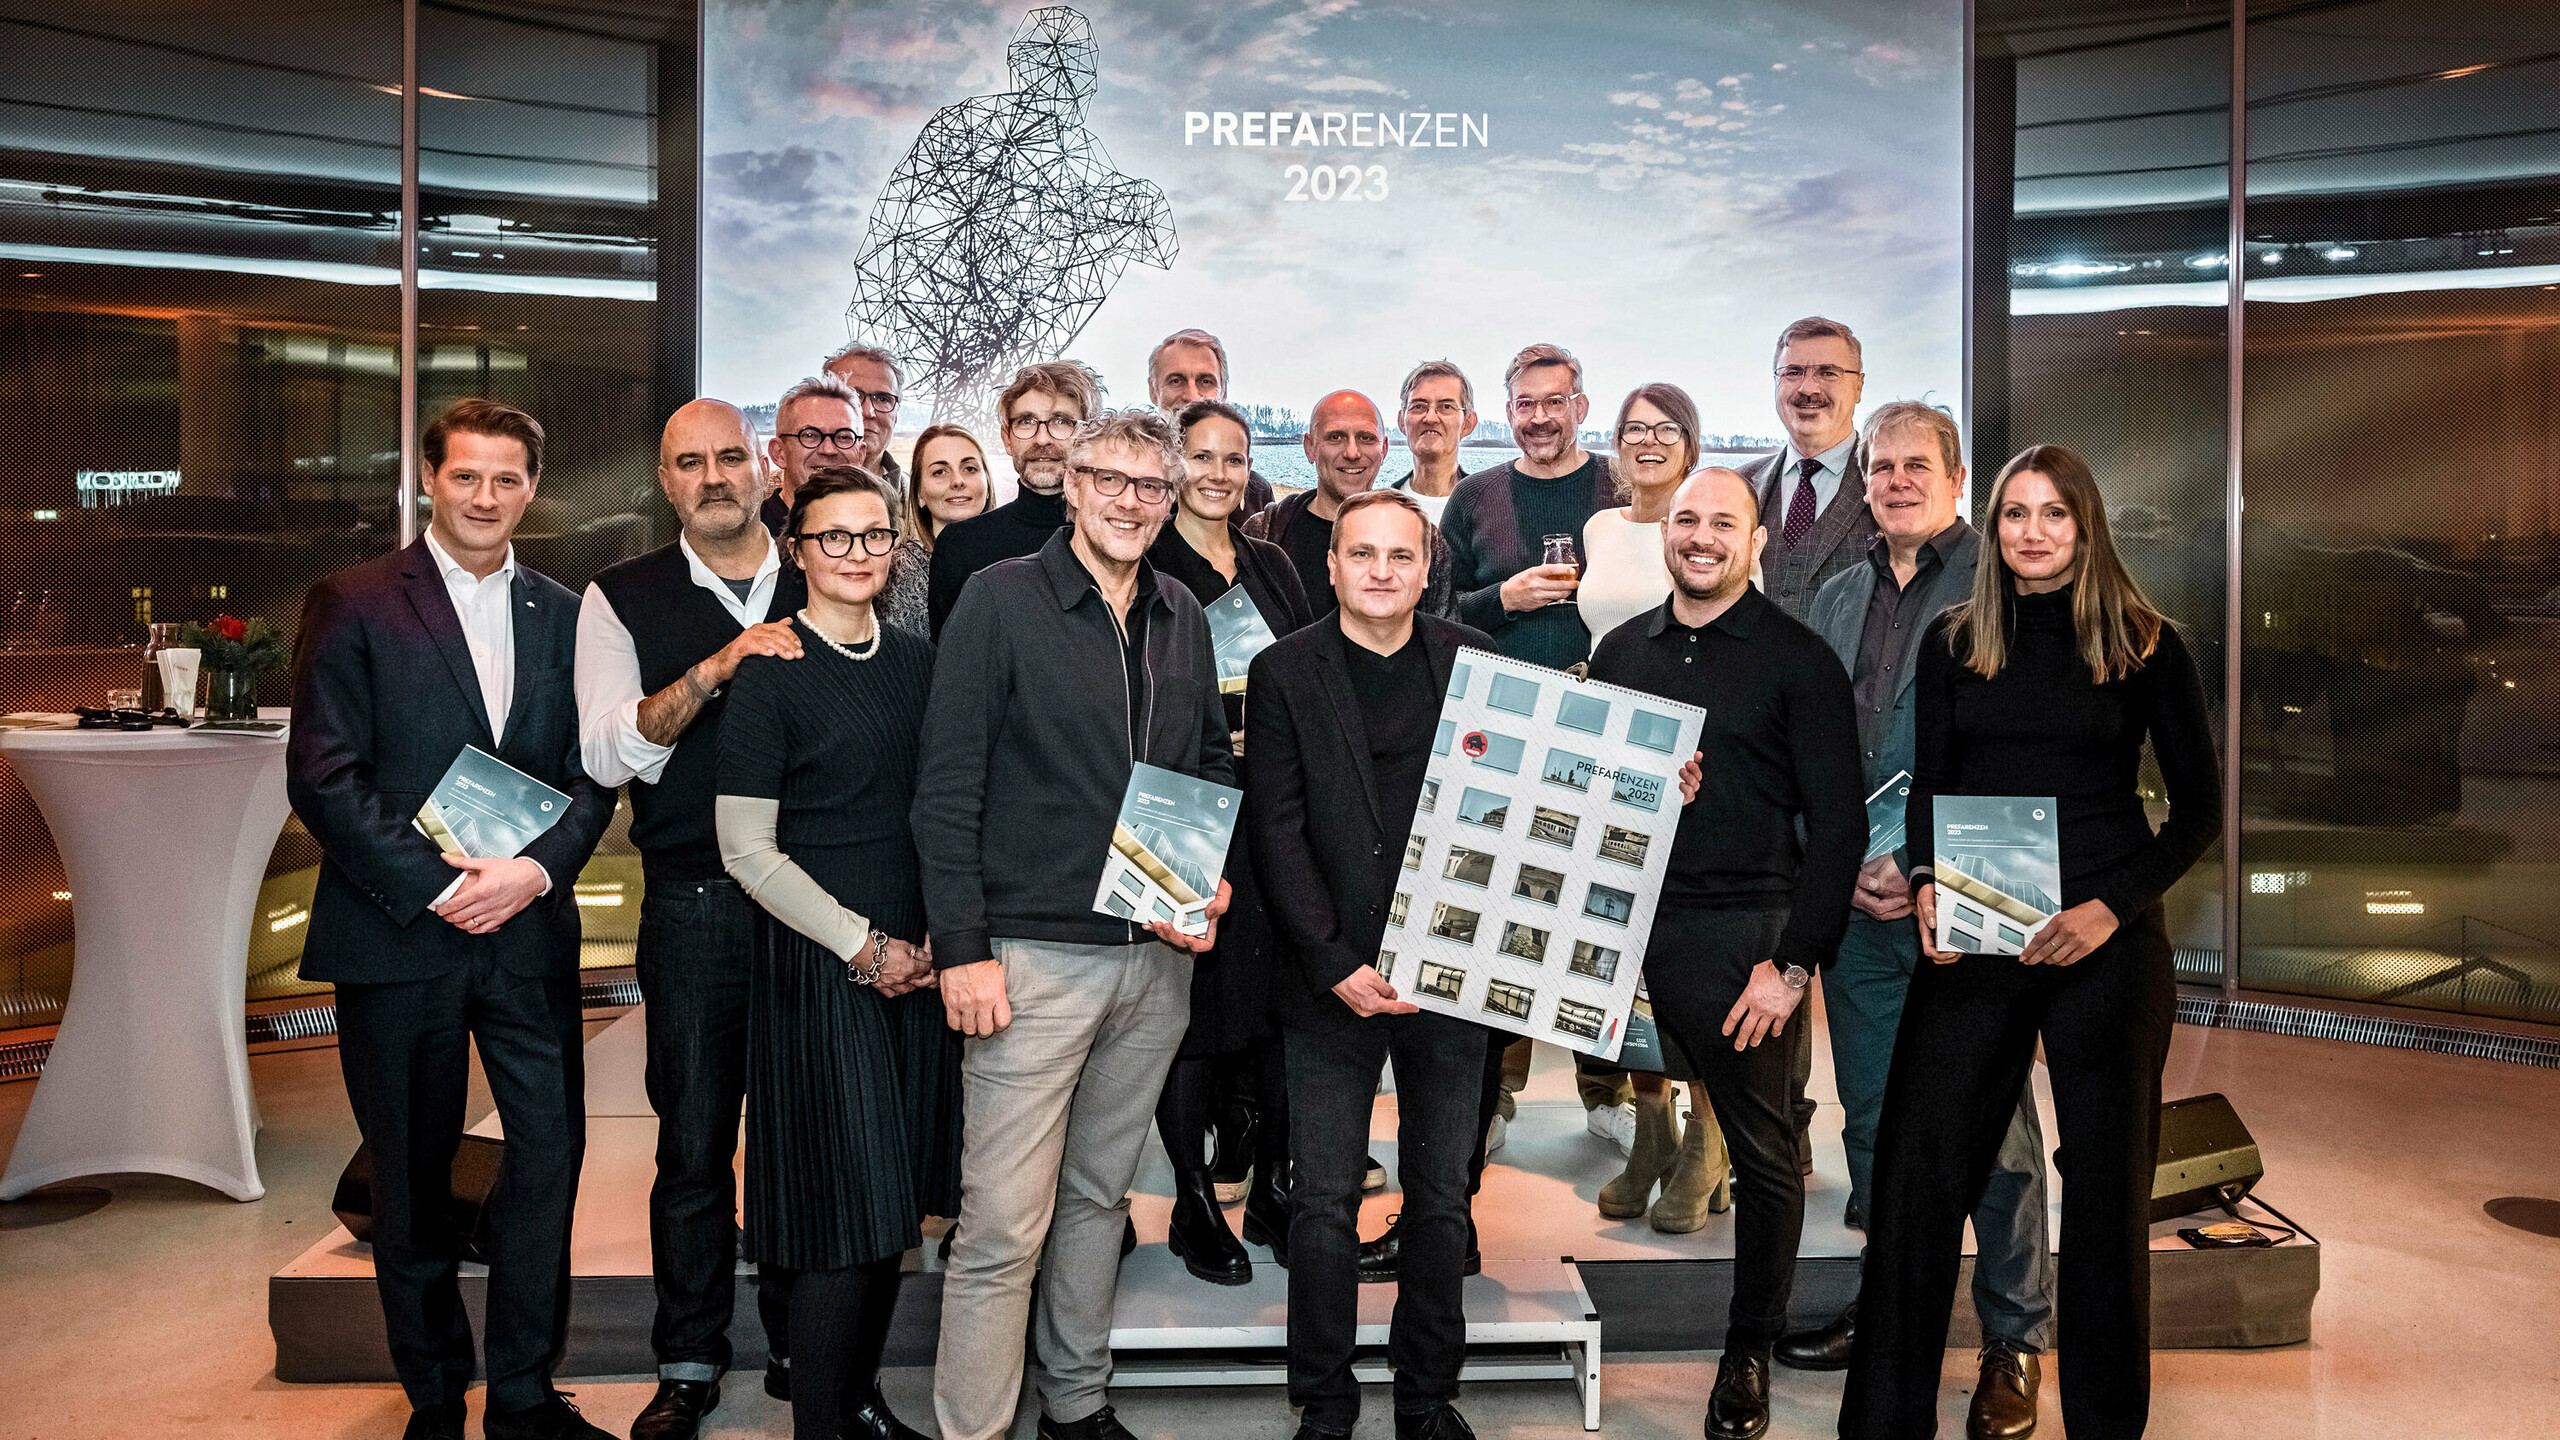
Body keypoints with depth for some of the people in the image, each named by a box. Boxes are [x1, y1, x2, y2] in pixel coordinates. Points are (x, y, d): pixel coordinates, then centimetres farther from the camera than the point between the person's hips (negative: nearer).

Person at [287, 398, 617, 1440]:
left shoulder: (561, 614, 10)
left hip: (529, 930, 3)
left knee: (551, 1149, 2)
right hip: (396, 934, -2)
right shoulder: (353, 604, -1)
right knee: (412, 1176, 10)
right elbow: (321, 775, -7)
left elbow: (592, 774, 7)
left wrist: (536, 869, -11)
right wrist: (436, 885, -13)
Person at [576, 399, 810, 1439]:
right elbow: (605, 753, -7)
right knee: (695, 1140, 7)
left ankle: (806, 1346, 26)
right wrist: (714, 671, -20)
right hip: (694, 903, -1)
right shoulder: (623, 597, 4)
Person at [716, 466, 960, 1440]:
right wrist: (863, 946, -10)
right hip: (817, 963, -5)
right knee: (844, 1210, -3)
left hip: (919, 958, 5)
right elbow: (748, 851, -9)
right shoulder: (768, 674, -6)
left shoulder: (919, 660, 10)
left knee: (895, 1204, 12)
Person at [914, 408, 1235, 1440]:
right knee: (1003, 1225, -3)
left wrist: (1213, 880, 3)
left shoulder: (1183, 619, 10)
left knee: (1099, 1195, 18)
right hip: (1033, 958, -5)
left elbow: (1215, 764, 20)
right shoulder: (1001, 600, -6)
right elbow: (945, 788, -8)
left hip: (1158, 957, 6)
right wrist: (964, 948, -12)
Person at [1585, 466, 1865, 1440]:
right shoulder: (1621, 650, 12)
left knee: (1762, 1148, 7)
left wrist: (1793, 963, -11)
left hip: (1742, 930, -3)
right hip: (1629, 922, 3)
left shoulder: (1797, 658, -2)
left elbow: (1838, 822, -5)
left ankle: (1748, 1350, 25)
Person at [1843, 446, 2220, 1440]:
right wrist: (1924, 885, -6)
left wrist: (2113, 906, -9)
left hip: (2106, 941, -1)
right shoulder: (1952, 641, 8)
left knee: (2106, 1181, 8)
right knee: (1918, 1168, -1)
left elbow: (2199, 805, 4)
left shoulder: (2146, 646, 2)